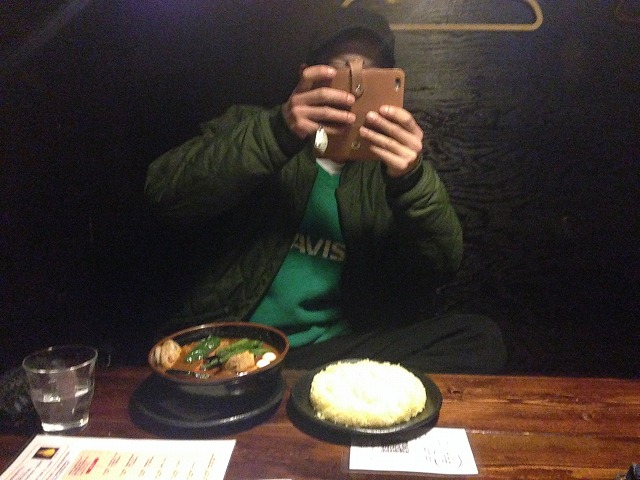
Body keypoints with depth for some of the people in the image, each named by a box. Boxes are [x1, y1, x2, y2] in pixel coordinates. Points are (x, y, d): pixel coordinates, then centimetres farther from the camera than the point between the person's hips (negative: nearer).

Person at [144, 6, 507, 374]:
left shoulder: (392, 161, 12)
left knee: (479, 340, -21)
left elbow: (442, 265, -1)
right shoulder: (248, 127, 9)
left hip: (345, 349, 3)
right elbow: (166, 191, -9)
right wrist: (276, 134, -22)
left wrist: (413, 181, -20)